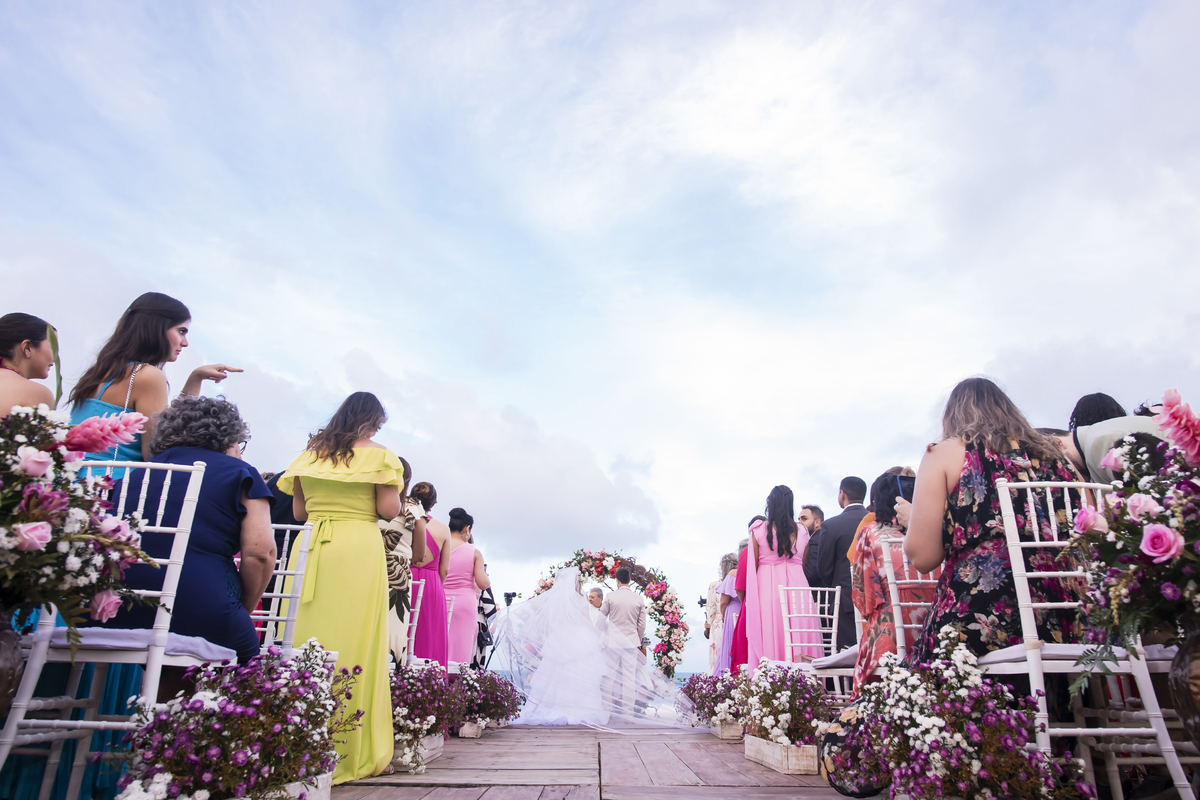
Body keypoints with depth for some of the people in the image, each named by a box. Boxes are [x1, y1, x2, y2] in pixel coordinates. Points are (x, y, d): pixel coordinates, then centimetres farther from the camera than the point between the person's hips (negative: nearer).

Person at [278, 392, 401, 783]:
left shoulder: (311, 452, 14)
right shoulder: (378, 453, 2)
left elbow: (298, 511, 16)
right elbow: (389, 509, -5)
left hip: (311, 547, 4)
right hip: (359, 547, -4)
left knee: (306, 636, 5)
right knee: (354, 642, -1)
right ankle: (349, 751, 3)